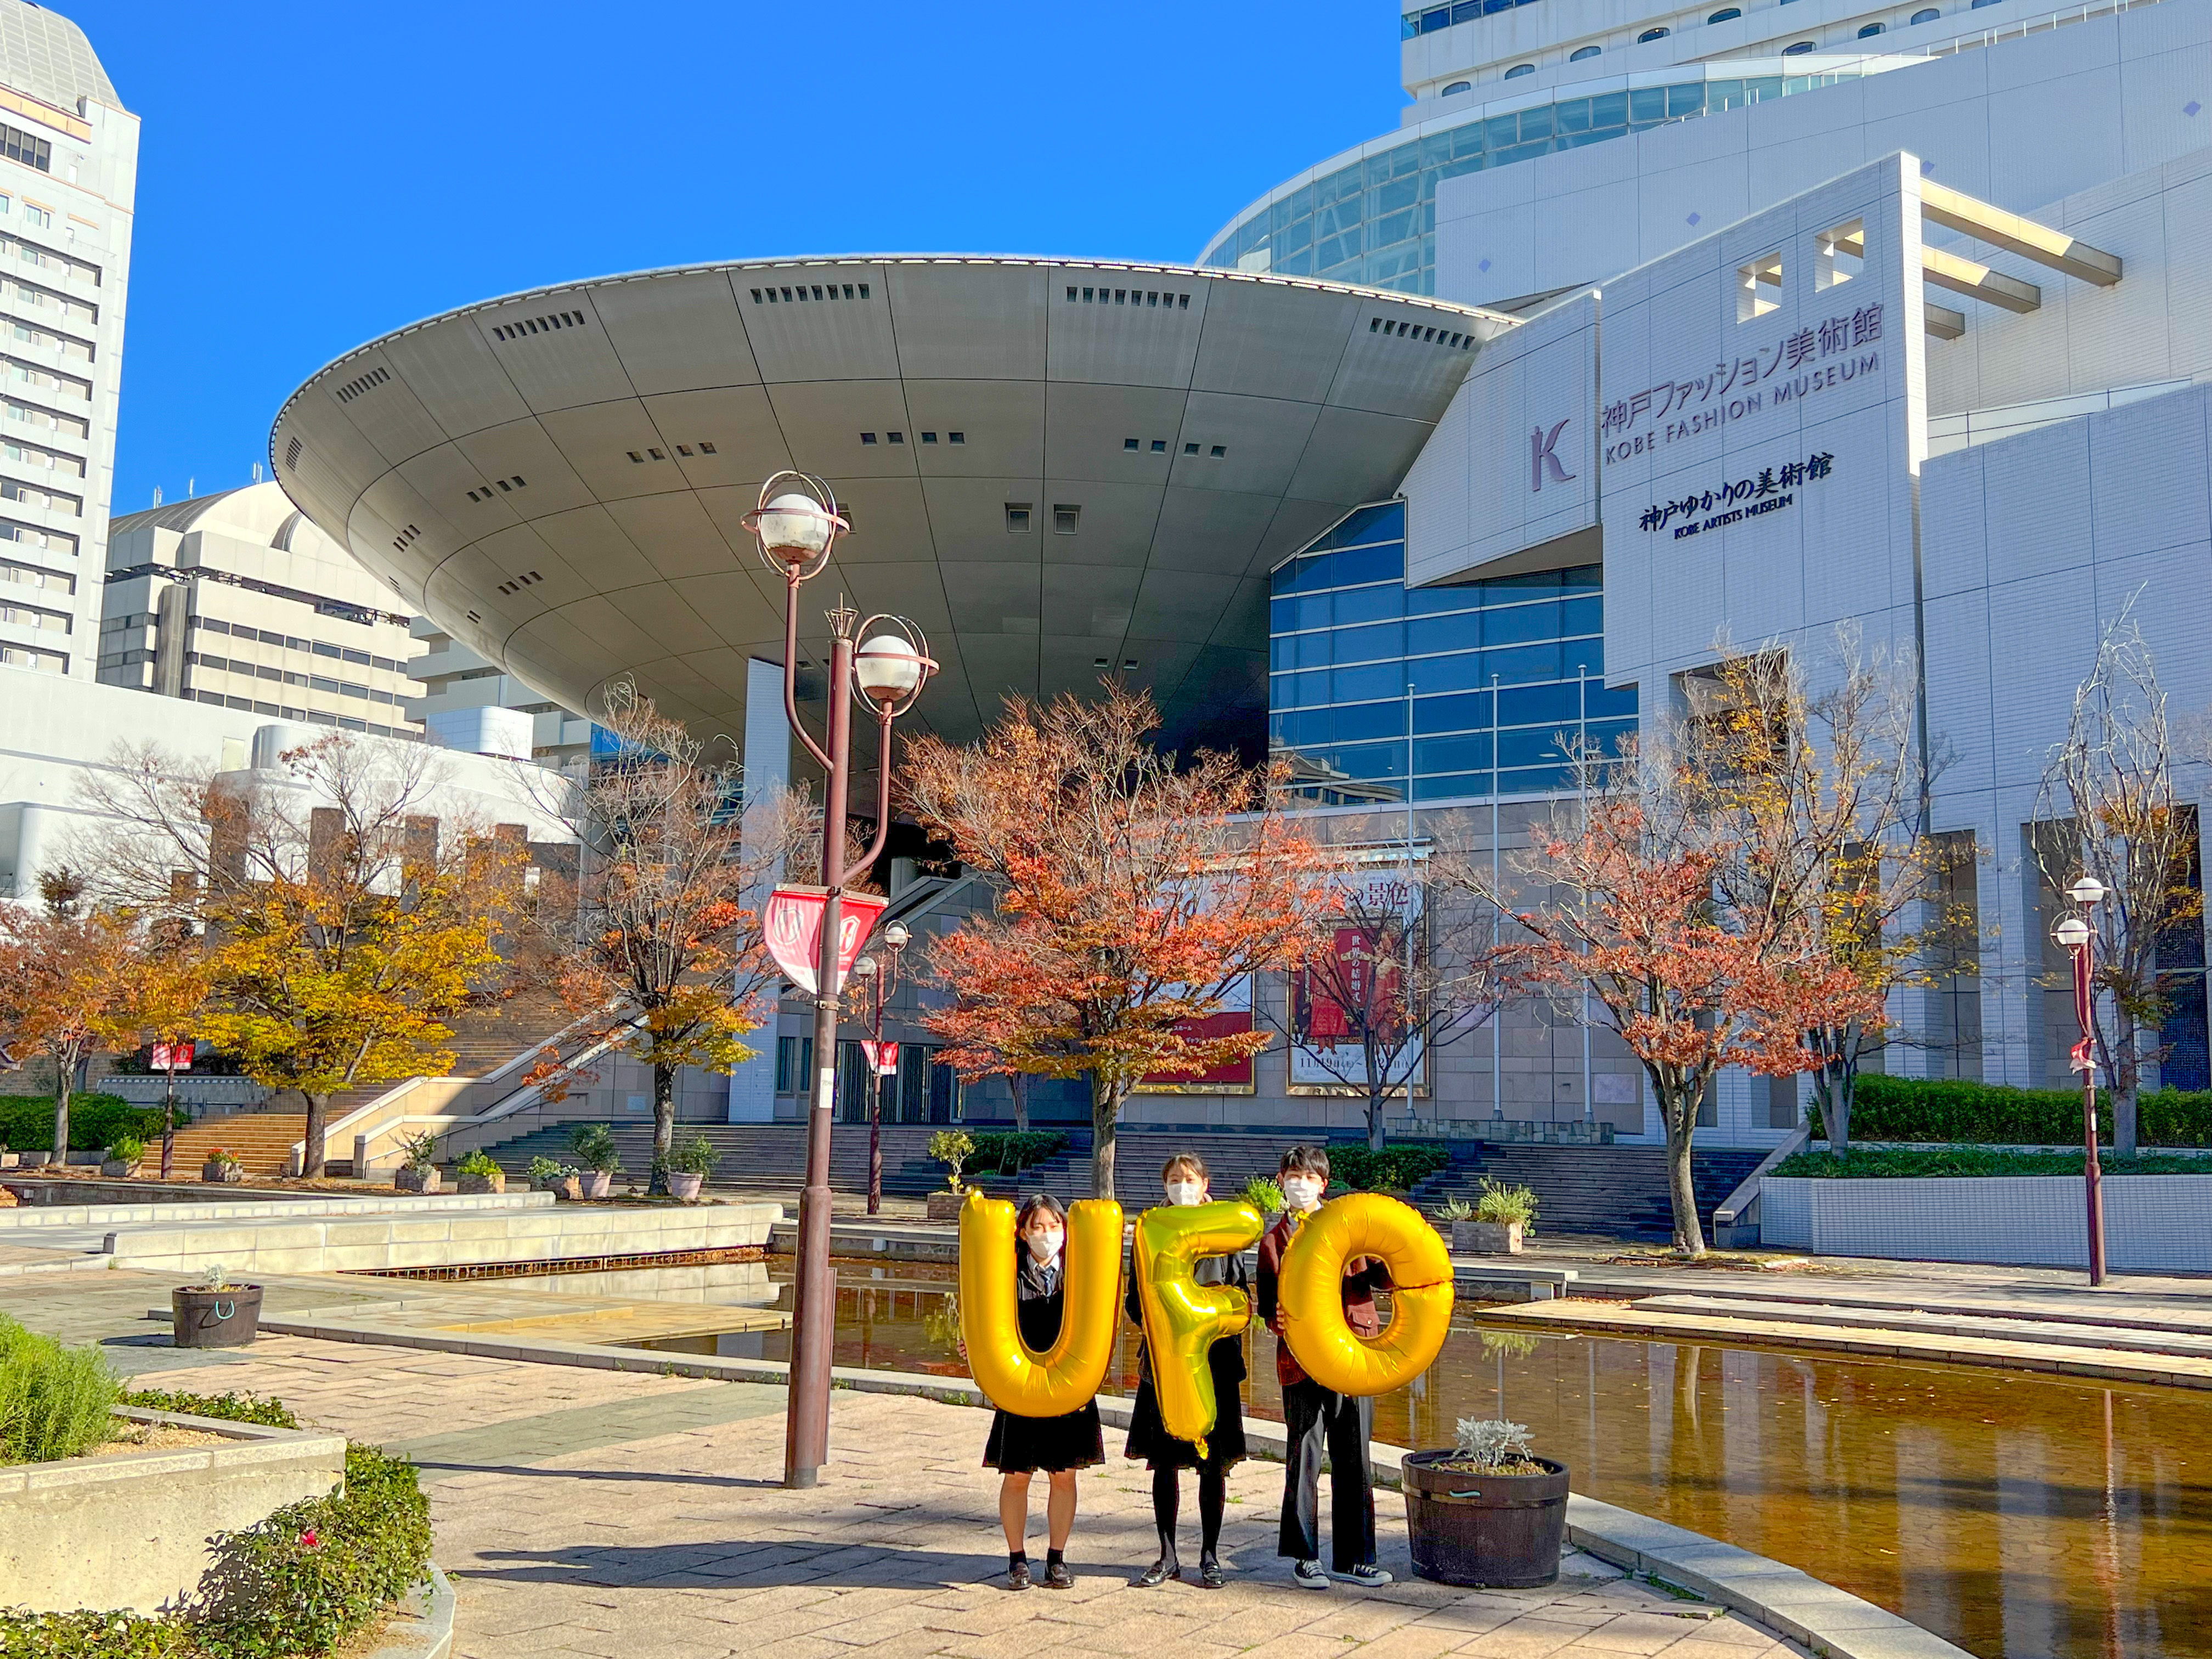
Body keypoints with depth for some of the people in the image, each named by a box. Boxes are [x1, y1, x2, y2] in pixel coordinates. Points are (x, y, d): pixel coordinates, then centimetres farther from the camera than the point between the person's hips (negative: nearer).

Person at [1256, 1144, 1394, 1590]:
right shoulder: (1274, 1240, 11)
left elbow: (1380, 1276, 6)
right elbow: (1268, 1306, 6)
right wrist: (1278, 1319, -16)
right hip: (1301, 1359, -1)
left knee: (1354, 1460, 7)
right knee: (1304, 1459, 1)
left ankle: (1352, 1557, 16)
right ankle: (1305, 1556, 13)